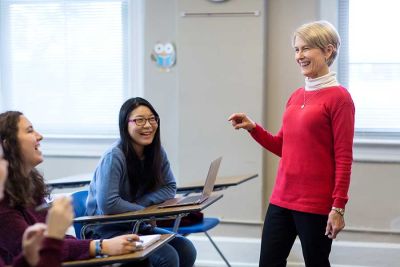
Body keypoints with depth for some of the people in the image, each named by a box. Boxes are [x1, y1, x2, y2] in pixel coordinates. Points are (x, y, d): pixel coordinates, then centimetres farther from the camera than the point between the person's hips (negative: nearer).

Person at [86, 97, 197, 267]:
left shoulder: (157, 152, 0)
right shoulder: (114, 157, -21)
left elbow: (169, 188, 5)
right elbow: (108, 205, -28)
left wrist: (142, 202, -13)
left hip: (136, 226, 7)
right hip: (107, 231, -7)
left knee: (186, 250, -13)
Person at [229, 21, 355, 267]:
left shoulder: (338, 97, -9)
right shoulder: (296, 96, 11)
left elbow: (344, 158, -11)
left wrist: (338, 207, -15)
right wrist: (253, 128, 5)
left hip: (316, 204, -7)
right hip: (281, 199, 7)